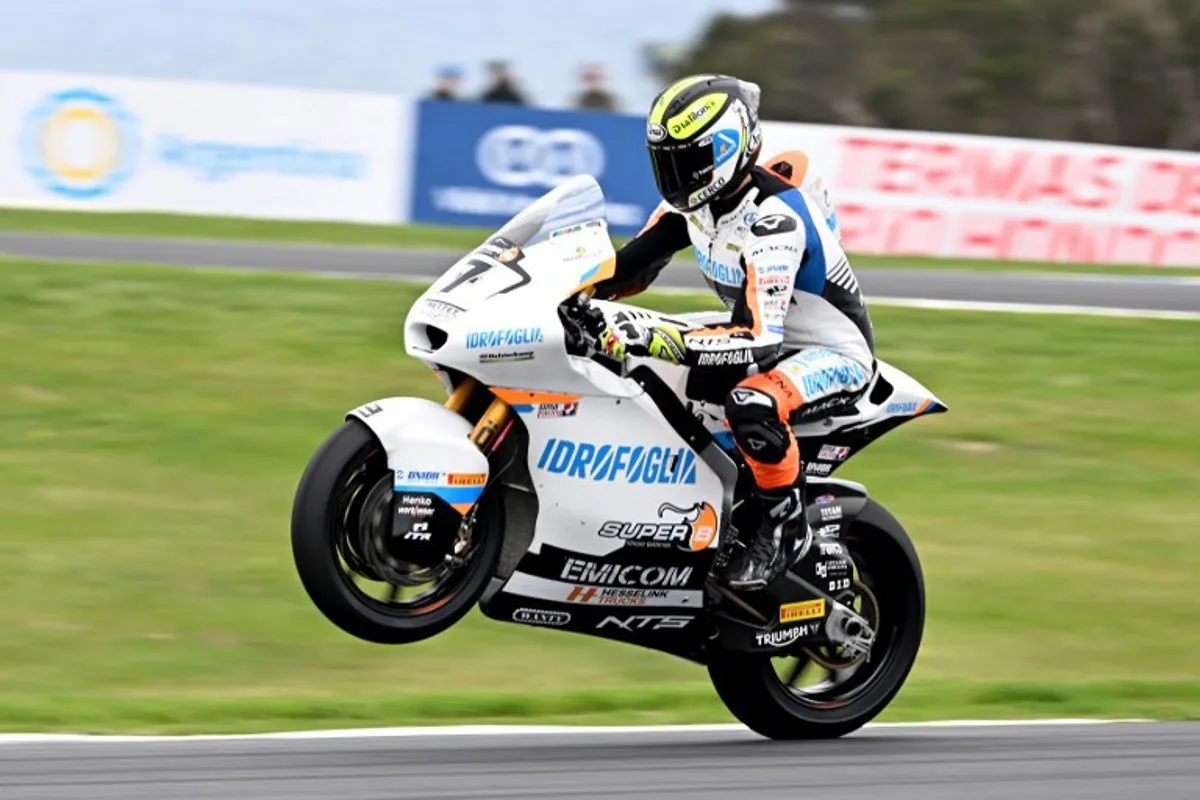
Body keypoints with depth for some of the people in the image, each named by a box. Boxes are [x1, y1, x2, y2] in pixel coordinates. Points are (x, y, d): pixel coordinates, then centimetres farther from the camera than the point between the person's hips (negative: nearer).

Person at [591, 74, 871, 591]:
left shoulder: (772, 219, -32)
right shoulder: (695, 197, -6)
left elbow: (757, 342, -39)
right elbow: (632, 266, 6)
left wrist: (659, 339, -48)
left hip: (836, 354, -9)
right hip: (763, 335, 9)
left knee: (752, 404, -39)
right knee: (635, 374, 3)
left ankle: (786, 527, -17)